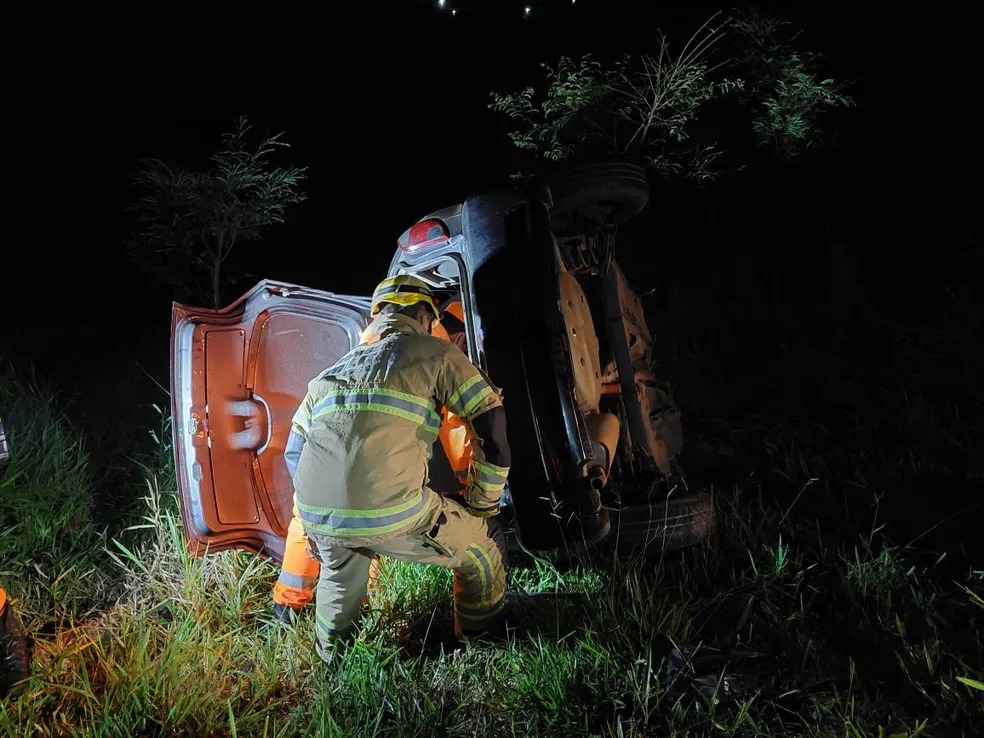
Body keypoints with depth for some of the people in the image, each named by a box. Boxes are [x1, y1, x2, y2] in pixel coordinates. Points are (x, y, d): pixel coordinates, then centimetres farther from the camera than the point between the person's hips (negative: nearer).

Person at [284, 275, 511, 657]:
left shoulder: (331, 371, 23)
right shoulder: (435, 353, 9)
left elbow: (294, 452, 27)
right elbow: (493, 426, 3)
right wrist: (482, 505, 16)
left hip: (316, 517, 5)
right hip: (391, 516, -5)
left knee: (341, 562, 39)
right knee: (480, 555, 22)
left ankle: (332, 660, 53)